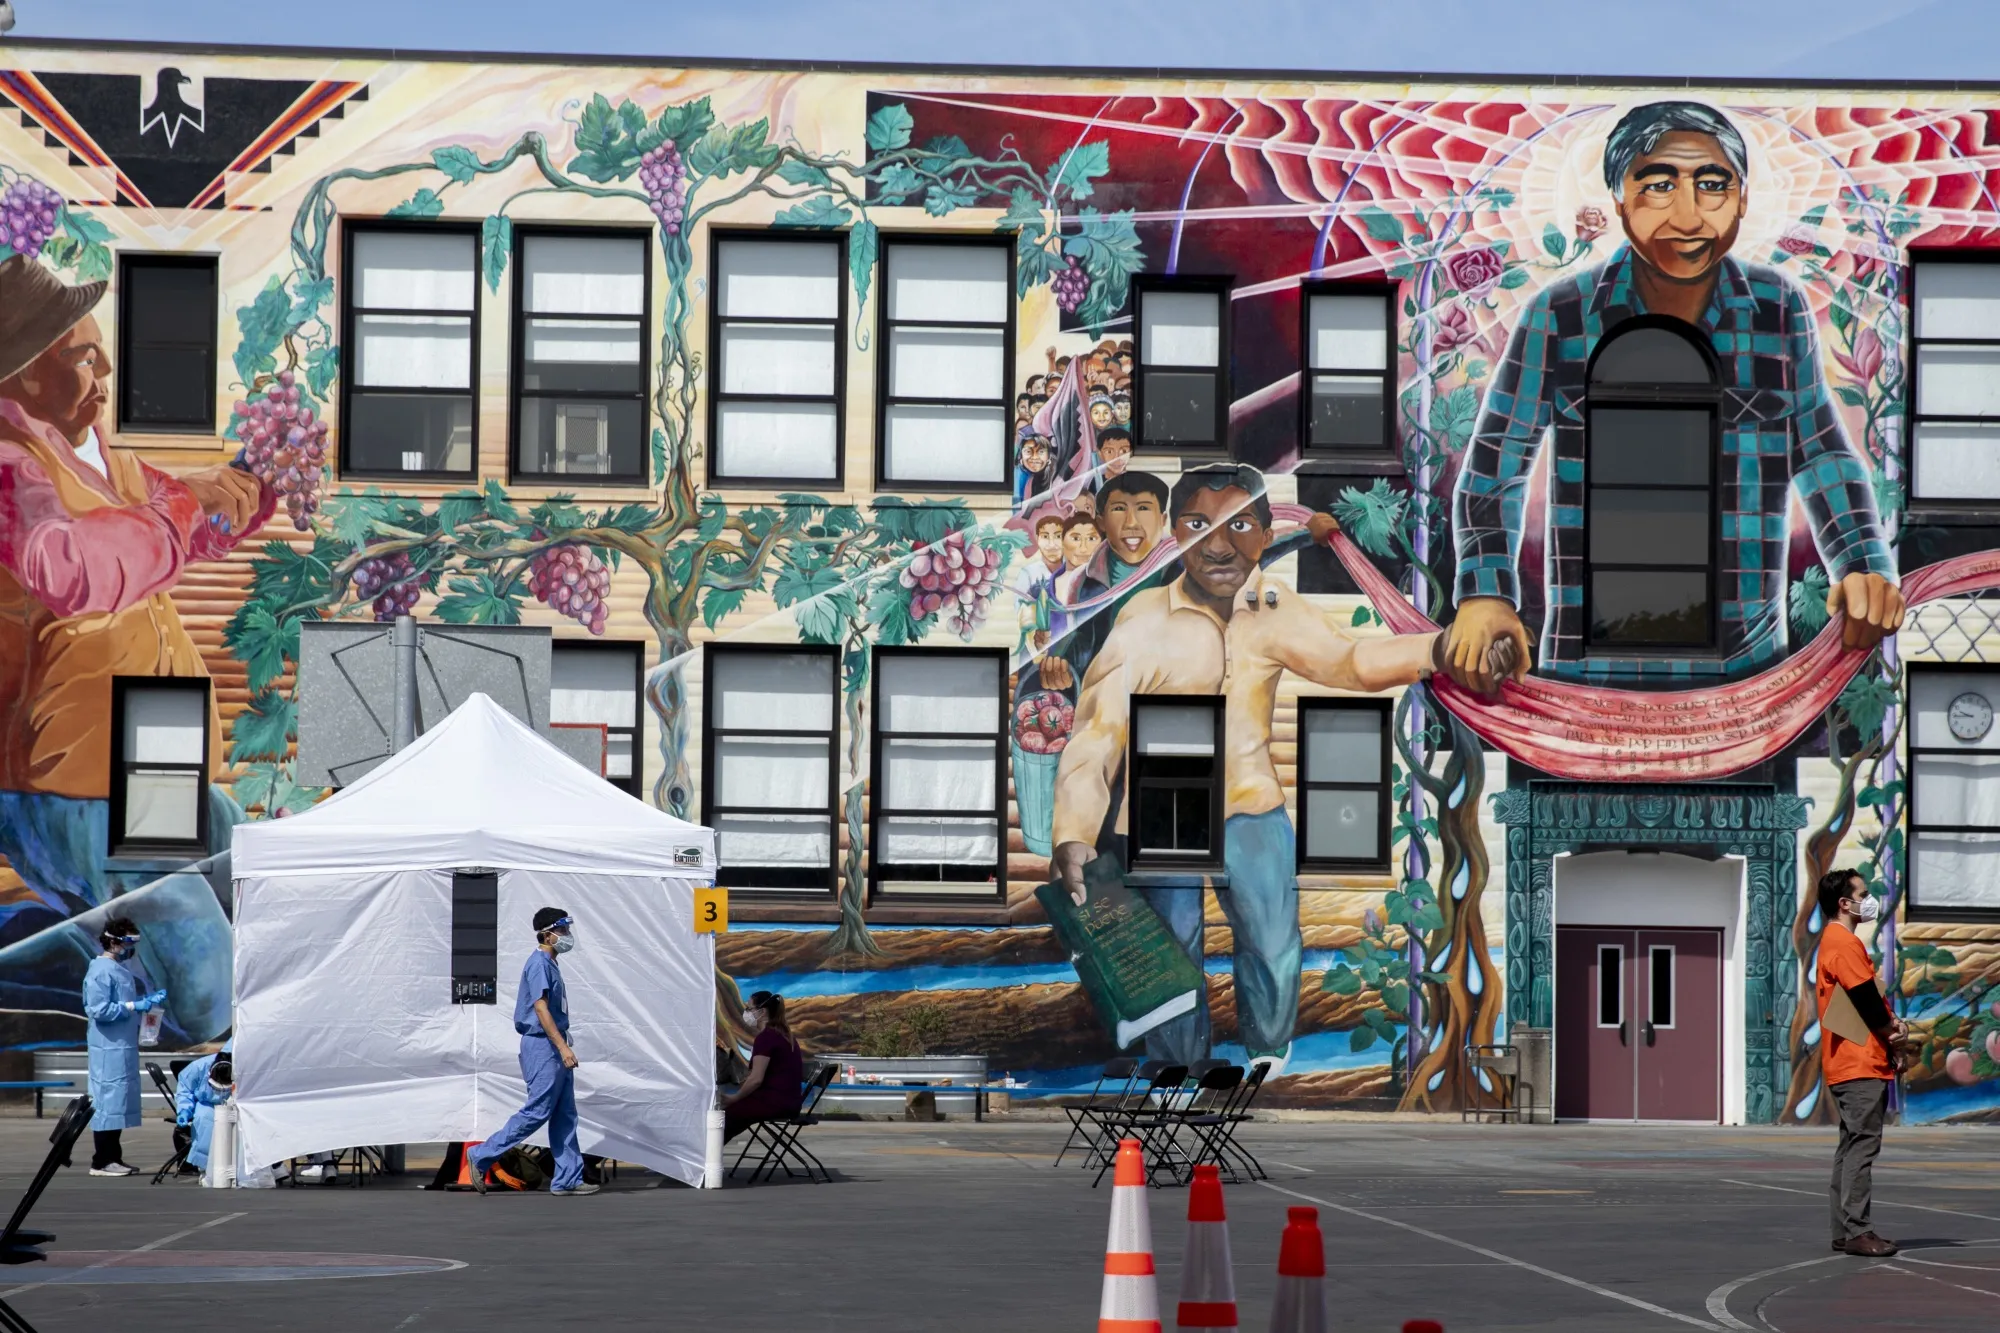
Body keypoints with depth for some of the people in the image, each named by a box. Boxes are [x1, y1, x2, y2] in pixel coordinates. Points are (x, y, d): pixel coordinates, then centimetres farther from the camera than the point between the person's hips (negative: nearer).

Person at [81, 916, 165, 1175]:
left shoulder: (120, 969, 14)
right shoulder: (101, 972, -14)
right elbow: (98, 1010, -20)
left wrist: (148, 1000, 10)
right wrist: (133, 1006, -18)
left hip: (124, 1047, 10)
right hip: (109, 1049, -10)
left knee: (118, 1101, 12)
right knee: (108, 1101, -7)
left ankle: (113, 1157, 18)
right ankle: (102, 1162, -4)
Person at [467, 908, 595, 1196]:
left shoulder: (550, 964, 16)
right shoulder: (538, 964, -14)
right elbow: (541, 1008, -22)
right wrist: (563, 1047, -27)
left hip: (553, 1047, 10)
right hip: (541, 1045, -10)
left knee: (565, 1115, 8)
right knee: (537, 1112, -8)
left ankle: (567, 1179, 9)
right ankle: (482, 1156, 0)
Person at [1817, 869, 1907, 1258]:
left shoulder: (1835, 941, 20)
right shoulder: (1844, 943, -13)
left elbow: (1870, 998, 20)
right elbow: (1867, 1000, -17)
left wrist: (1892, 1024, 3)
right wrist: (1893, 1030, -1)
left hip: (1848, 1065, 11)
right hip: (1859, 1064, -11)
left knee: (1853, 1146, 11)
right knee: (1862, 1144, -11)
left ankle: (1844, 1230, 14)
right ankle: (1856, 1231, -13)